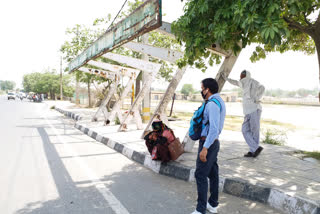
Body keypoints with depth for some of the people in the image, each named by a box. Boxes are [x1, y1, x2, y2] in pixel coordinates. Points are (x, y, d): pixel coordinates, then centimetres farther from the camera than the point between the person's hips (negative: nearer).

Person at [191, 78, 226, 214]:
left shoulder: (212, 104, -21)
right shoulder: (219, 102, 12)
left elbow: (214, 128, -30)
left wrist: (205, 148, -31)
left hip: (208, 143, -10)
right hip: (214, 142, 10)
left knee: (200, 175, -3)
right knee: (213, 173, 16)